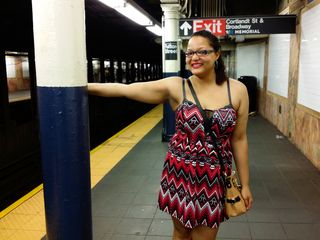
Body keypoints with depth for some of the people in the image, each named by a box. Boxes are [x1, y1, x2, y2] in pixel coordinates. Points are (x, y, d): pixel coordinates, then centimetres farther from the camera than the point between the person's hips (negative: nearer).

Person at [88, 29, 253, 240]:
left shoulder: (237, 90, -4)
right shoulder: (176, 87, -8)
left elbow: (239, 139, 1)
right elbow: (125, 89, -9)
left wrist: (245, 184, 5)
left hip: (214, 177, 0)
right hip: (180, 173, 0)